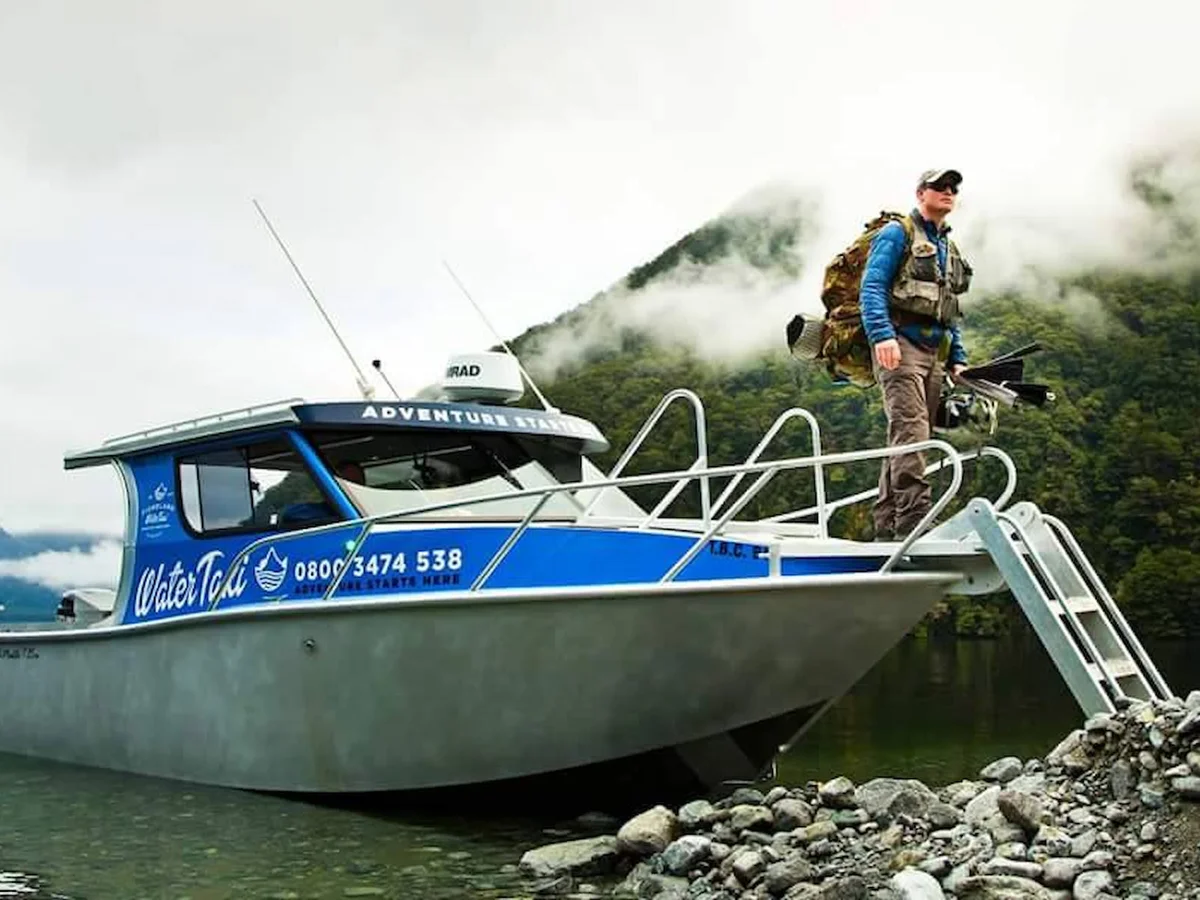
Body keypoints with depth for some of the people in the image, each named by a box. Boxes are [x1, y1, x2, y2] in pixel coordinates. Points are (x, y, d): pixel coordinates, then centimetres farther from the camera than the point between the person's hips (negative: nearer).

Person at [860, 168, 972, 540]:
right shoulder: (897, 234, 2)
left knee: (911, 438, 6)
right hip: (899, 345, -8)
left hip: (933, 352, 8)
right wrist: (882, 335, -23)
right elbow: (872, 287, -9)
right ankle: (914, 521, -26)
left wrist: (957, 359, 18)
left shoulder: (949, 248, 25)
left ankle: (886, 527, 9)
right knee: (911, 430, -20)